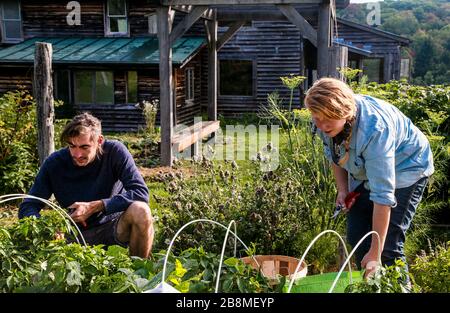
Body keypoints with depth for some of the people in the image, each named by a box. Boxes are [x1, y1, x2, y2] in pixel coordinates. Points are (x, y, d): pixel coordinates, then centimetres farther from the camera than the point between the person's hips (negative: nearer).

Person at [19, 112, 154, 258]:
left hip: (114, 226, -2)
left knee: (141, 211, -32)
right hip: (78, 234, 3)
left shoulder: (114, 151, -14)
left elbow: (140, 192, -22)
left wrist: (94, 207, -27)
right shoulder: (54, 163, -10)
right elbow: (27, 208, -7)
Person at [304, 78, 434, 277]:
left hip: (404, 170, -7)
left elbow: (383, 195, -38)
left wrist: (375, 253, -35)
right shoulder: (325, 122, -18)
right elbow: (333, 154, 7)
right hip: (364, 174, 7)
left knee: (387, 246, -14)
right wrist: (342, 190, -6)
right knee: (356, 237, 4)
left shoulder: (374, 130, -39)